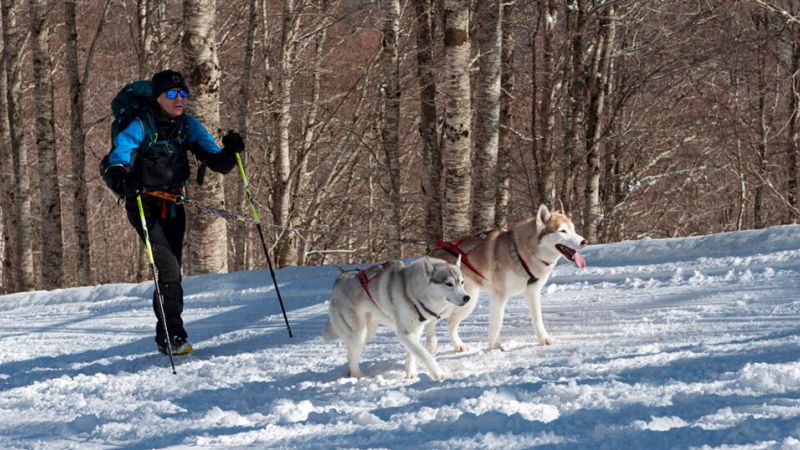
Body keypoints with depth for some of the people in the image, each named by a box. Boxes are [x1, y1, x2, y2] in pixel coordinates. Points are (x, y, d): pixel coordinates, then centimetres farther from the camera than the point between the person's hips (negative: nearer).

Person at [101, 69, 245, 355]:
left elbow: (217, 162, -4)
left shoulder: (188, 126, -2)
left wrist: (229, 152, -26)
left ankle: (165, 337, 26)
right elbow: (113, 167, -26)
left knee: (171, 270, 12)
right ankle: (173, 335, -12)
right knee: (168, 268, -18)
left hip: (173, 207, 5)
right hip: (145, 206, -5)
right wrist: (120, 179, -49)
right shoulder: (139, 128, -17)